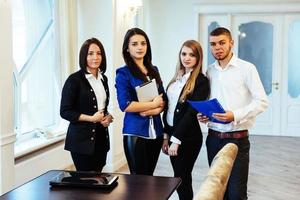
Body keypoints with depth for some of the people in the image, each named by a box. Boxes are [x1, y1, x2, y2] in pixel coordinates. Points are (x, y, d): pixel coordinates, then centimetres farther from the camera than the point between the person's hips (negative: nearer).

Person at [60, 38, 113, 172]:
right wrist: (91, 118, -17)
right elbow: (65, 112, -10)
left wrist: (108, 117, 2)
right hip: (82, 140, -6)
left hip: (101, 137, 6)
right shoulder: (74, 80, -9)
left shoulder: (103, 78, 11)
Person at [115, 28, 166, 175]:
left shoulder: (154, 71, 12)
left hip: (156, 131, 5)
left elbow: (163, 100, 10)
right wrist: (153, 104, -9)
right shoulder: (124, 73, -5)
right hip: (136, 132, -5)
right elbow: (125, 105, -15)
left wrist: (153, 110, -11)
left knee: (150, 176, 13)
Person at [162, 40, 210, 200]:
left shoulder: (201, 81, -10)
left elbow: (191, 112, -16)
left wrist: (176, 140, -18)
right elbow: (167, 108, 11)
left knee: (182, 179, 2)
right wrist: (166, 136, 6)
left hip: (188, 137, -6)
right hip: (172, 133, 6)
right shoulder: (177, 78, 11)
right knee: (179, 178, 13)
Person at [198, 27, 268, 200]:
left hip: (237, 138, -5)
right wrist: (203, 114, -2)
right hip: (214, 138, 5)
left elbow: (262, 101, -11)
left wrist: (235, 116, -22)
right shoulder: (210, 71, 10)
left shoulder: (247, 68, -6)